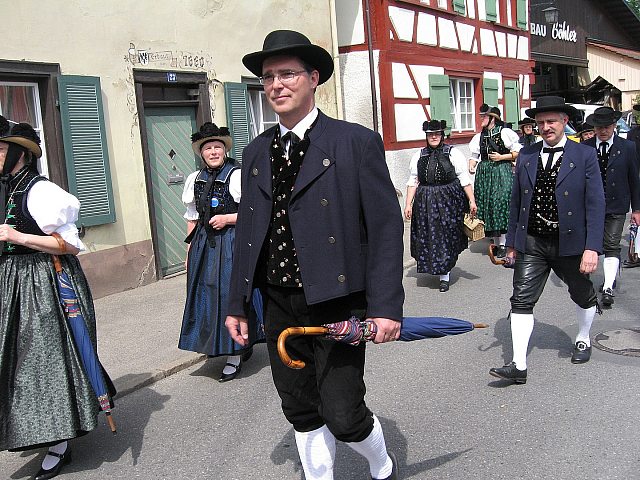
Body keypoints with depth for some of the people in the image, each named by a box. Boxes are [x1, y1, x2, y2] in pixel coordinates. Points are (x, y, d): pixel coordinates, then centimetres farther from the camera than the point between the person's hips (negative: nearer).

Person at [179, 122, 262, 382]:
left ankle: (235, 357, 9)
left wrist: (227, 218, -16)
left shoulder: (237, 175, -8)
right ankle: (243, 344, 27)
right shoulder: (195, 179, 10)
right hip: (204, 244, 6)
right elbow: (193, 217, 15)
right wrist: (190, 249, 13)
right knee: (206, 295, 9)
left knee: (230, 294, -3)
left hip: (232, 243, -6)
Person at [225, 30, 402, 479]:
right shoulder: (256, 152, 9)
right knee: (301, 411, 15)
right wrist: (237, 303, 13)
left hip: (336, 302, -5)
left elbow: (386, 227, -9)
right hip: (279, 305, 5)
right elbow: (247, 231, 13)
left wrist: (386, 306, -15)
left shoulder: (357, 142, -7)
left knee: (342, 415, -3)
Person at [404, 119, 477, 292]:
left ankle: (445, 276, 10)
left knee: (447, 237, 0)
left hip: (449, 201, -3)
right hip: (425, 202, 3)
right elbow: (413, 182, 9)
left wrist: (472, 201, -7)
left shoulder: (453, 154, 0)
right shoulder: (418, 156, 8)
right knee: (428, 238, 5)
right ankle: (443, 272, 24)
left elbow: (465, 179, -2)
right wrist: (408, 204, 3)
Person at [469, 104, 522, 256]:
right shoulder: (479, 136, 12)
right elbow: (475, 155, 16)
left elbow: (518, 152, -3)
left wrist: (502, 157, -12)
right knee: (487, 205, 6)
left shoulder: (505, 132, -5)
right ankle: (496, 242, 16)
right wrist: (471, 165, -3)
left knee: (501, 203, -9)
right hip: (484, 173, 6)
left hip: (502, 172, -6)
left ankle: (503, 244, -4)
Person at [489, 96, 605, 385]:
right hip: (531, 244, 2)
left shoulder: (584, 156, -6)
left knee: (583, 296, 19)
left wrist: (592, 247, -16)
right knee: (521, 300, -6)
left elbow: (595, 205, -9)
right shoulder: (526, 156, 4)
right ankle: (519, 366, -2)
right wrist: (512, 242, 9)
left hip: (570, 244, -1)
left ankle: (583, 340, 46)